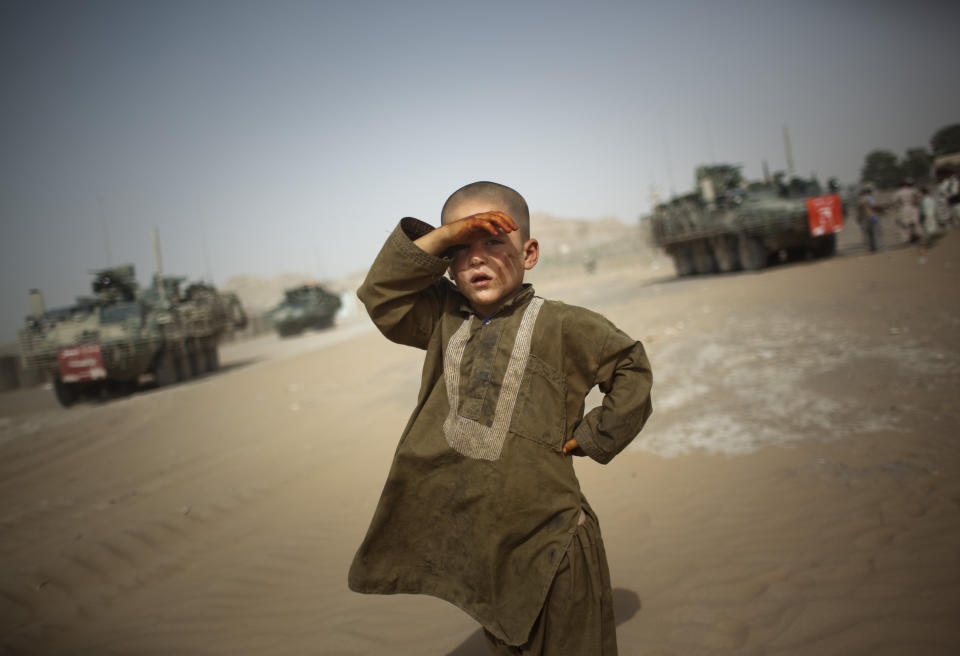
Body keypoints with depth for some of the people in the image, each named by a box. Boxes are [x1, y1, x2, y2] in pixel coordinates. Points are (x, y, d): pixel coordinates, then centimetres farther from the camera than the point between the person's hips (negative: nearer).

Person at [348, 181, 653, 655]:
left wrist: (592, 436, -1)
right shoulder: (444, 318, 6)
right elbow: (380, 295, -6)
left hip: (547, 538, -4)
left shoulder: (559, 325, -7)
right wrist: (442, 237, -14)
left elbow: (632, 369, 3)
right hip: (473, 539, 4)